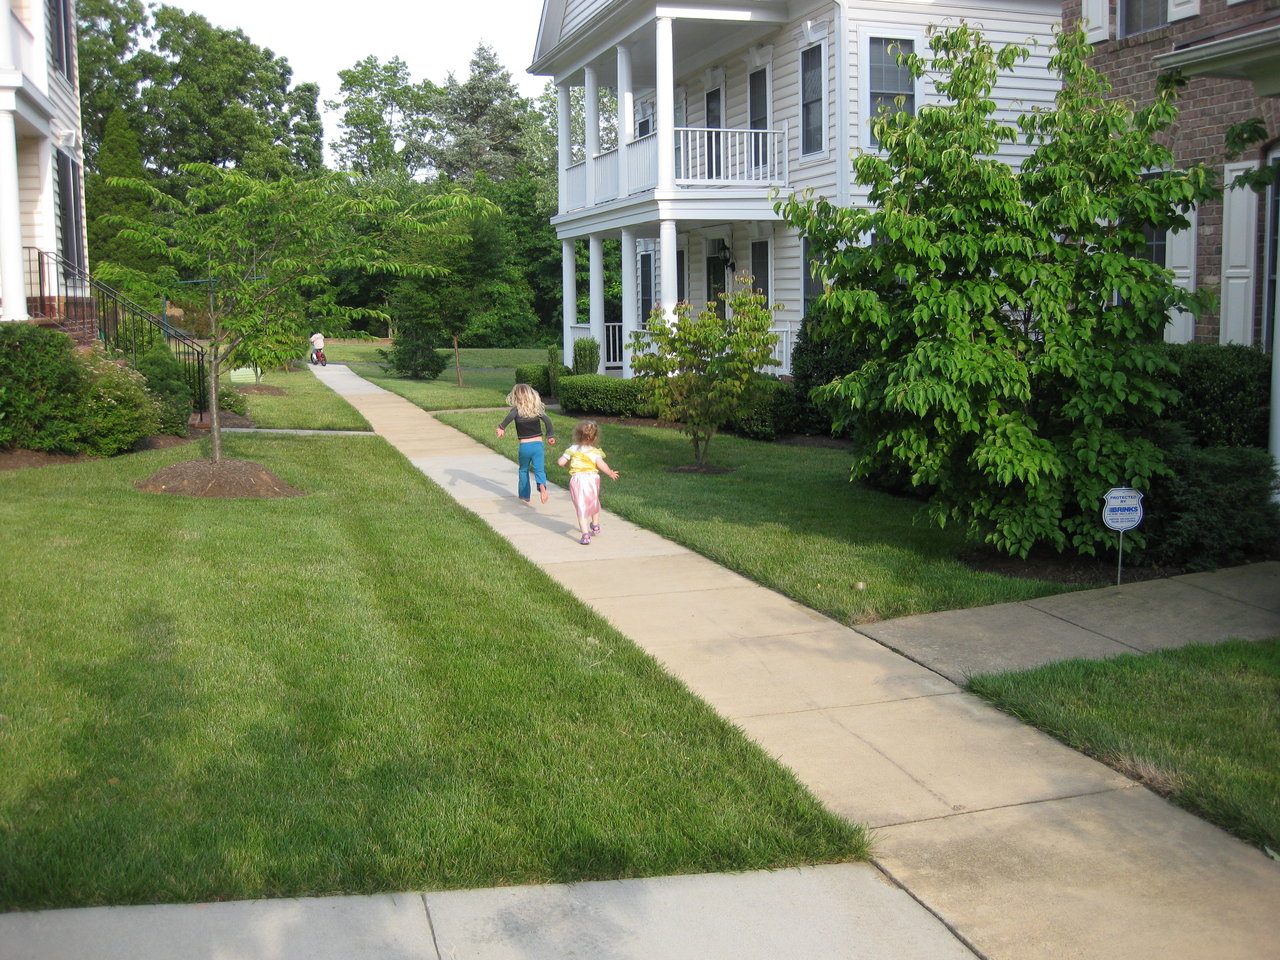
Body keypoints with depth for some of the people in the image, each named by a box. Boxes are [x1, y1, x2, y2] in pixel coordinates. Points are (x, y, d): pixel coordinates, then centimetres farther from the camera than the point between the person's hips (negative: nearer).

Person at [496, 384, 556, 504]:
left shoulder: (517, 409, -5)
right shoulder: (537, 409, 2)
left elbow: (511, 415, -28)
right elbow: (547, 420, -9)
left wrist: (502, 427, -27)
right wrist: (550, 436, 1)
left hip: (524, 446, -1)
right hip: (538, 444, 1)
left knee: (523, 470, 21)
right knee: (539, 470, 0)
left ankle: (525, 495, 27)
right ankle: (542, 485, -32)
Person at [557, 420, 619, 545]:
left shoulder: (573, 450, 0)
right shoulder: (595, 451, -2)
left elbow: (561, 462, 0)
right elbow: (601, 464, -14)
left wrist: (563, 457, 23)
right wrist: (611, 473, 2)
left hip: (577, 480, -1)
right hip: (592, 479, 1)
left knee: (581, 508, -2)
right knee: (594, 503, 26)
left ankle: (585, 534, -13)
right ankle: (595, 526, 46)